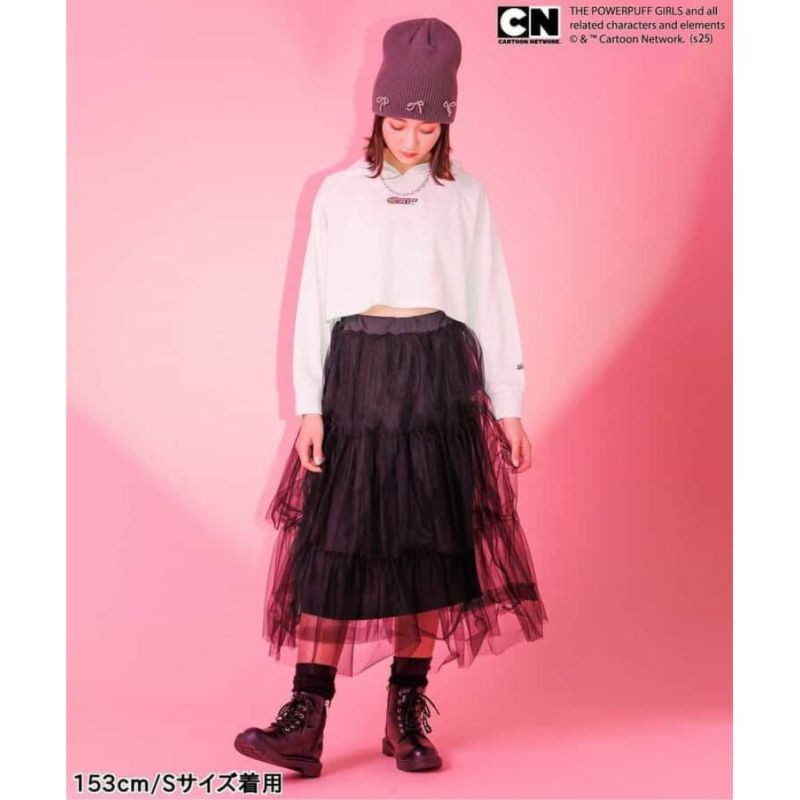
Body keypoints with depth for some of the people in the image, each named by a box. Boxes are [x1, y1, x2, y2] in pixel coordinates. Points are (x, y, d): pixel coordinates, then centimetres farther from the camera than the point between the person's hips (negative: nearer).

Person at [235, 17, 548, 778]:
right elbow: (314, 302, 3)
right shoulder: (338, 193, 5)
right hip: (355, 376, -1)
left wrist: (508, 405, 5)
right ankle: (307, 719, 0)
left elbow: (491, 302, 7)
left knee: (432, 543, 3)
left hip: (440, 379, 1)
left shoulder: (466, 195, 7)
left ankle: (408, 716, 14)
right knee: (336, 543, -4)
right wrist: (309, 406, -5)